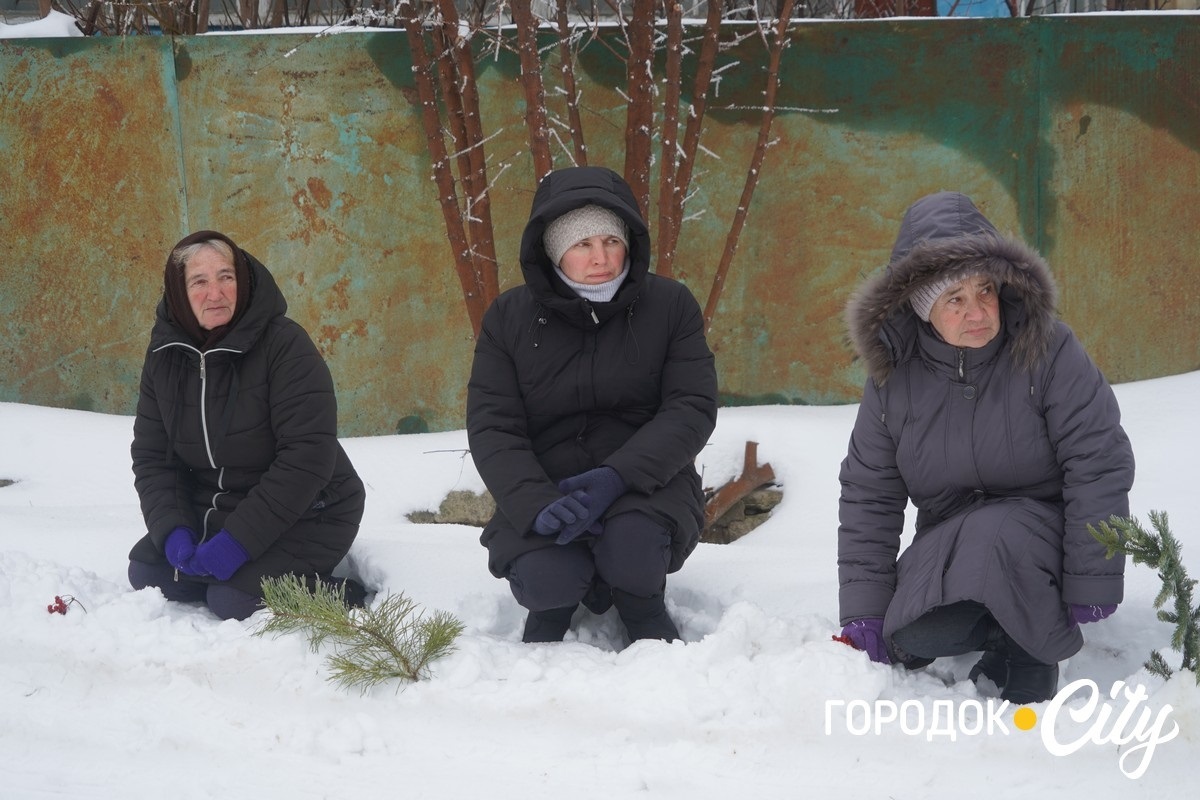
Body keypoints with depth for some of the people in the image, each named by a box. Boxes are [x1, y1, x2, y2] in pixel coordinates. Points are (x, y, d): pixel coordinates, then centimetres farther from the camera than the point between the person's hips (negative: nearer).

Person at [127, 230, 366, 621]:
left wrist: (239, 540, -28)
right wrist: (173, 531, -17)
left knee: (234, 600, -24)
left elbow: (308, 455, -26)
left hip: (303, 515, -7)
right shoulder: (165, 353, -2)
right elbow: (151, 455, 0)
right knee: (145, 571, -4)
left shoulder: (284, 344, -21)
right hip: (213, 511, 7)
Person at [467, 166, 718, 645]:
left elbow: (693, 408, -9)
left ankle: (640, 600, 6)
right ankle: (556, 600, 12)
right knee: (546, 582, -28)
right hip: (543, 488, 1)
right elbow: (491, 428, -7)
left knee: (631, 551, -32)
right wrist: (537, 507, -25)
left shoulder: (670, 304, -4)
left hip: (646, 479, 0)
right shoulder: (509, 318, -3)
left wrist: (618, 476, -25)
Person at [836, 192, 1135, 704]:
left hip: (1042, 527, -3)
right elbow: (867, 496, -2)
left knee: (993, 533, -36)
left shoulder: (1047, 350, -16)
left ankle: (1036, 647, -8)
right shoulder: (893, 378, -6)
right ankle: (1006, 619, 7)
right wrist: (864, 613, -6)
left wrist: (1089, 585, -17)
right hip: (948, 542, 3)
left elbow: (1101, 467, -15)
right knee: (914, 638, -24)